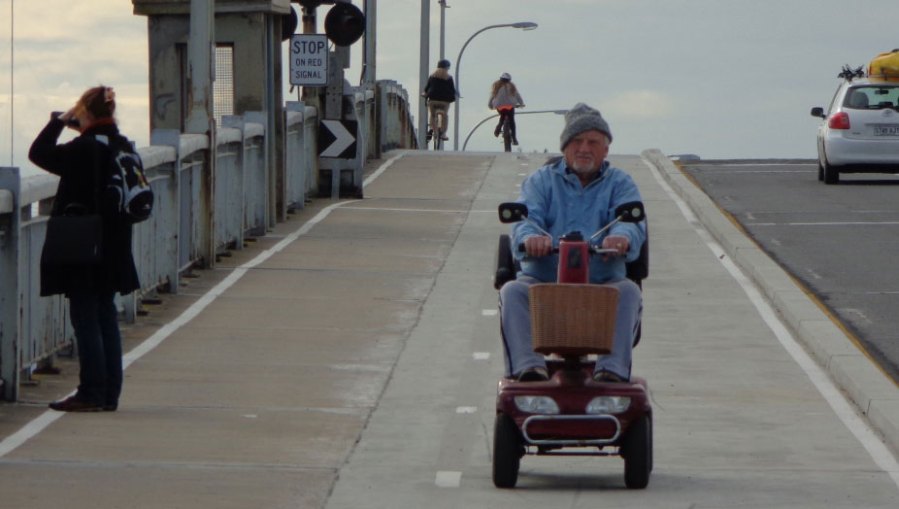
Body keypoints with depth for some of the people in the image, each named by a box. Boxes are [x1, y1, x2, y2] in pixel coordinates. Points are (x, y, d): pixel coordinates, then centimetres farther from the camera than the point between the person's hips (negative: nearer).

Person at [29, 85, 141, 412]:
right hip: (112, 250, 8)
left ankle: (92, 393, -3)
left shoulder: (83, 149, -18)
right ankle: (109, 393, 14)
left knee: (86, 318, -3)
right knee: (106, 317, 12)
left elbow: (39, 153, -9)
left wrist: (59, 122, 2)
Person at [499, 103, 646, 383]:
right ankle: (528, 365, -42)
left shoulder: (619, 183, 14)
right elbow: (526, 217, -4)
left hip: (602, 284, 0)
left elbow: (632, 220, -6)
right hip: (543, 280, 0)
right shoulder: (542, 180, 15)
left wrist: (622, 237, -34)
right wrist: (530, 237, -32)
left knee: (628, 292, -30)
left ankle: (612, 368, -40)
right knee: (512, 292, -28)